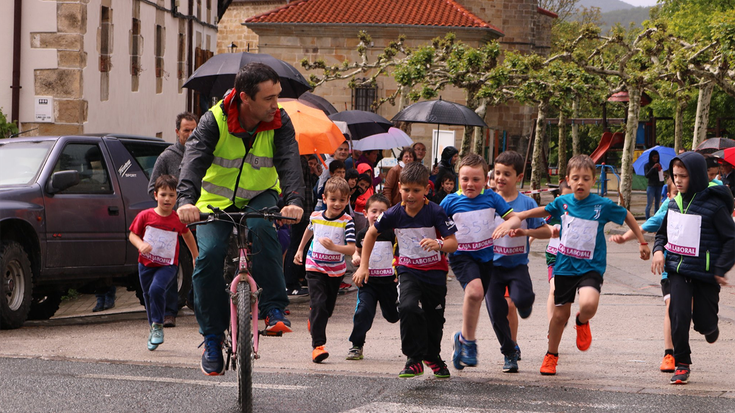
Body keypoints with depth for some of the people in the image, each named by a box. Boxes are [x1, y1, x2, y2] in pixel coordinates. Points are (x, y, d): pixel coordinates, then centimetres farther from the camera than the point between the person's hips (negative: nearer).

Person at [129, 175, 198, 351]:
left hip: (168, 265, -2)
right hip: (146, 263, 2)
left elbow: (188, 236, 13)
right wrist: (140, 245, -21)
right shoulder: (145, 216, -8)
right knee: (148, 295, 13)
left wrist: (196, 257, 20)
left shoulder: (179, 219, -6)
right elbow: (132, 234, 1)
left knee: (157, 288, -26)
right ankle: (152, 328, 35)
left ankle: (157, 326, -10)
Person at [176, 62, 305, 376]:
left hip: (259, 199, 0)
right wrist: (187, 200, -51)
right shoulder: (215, 120, -19)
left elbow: (289, 162, -26)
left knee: (260, 228, -34)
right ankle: (212, 335, -8)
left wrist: (294, 200, -47)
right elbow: (194, 158, -32)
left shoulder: (279, 122, -13)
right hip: (216, 201, 0)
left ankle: (274, 309, -27)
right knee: (209, 254, -23)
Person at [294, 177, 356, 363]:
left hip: (336, 270, 0)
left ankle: (314, 320, 48)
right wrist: (300, 249, 29)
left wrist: (334, 247, -39)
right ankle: (317, 345, -19)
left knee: (328, 307, 14)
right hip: (315, 267, 0)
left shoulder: (347, 221, -13)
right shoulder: (315, 217, -4)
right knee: (318, 304, -16)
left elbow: (352, 249, -22)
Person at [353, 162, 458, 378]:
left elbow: (453, 243, -20)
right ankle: (415, 360, -17)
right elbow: (372, 233, 7)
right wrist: (364, 266, 6)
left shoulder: (436, 212, -19)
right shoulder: (394, 214, -11)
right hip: (408, 270, 0)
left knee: (434, 318, 11)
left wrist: (439, 244, -43)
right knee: (408, 307, -26)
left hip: (435, 271, 0)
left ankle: (432, 357, 41)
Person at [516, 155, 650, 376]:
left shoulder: (603, 205, -9)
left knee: (588, 305, -28)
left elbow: (627, 216, 8)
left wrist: (642, 243, 12)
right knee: (560, 314, 10)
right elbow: (544, 211, 21)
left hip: (591, 267, -3)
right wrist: (517, 217, 19)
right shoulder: (563, 202, -1)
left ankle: (582, 323, 9)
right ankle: (551, 355, 32)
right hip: (565, 266, 3)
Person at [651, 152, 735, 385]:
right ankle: (682, 364, 3)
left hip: (705, 274, -4)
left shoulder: (713, 205, -14)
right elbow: (663, 231, 20)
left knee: (704, 323, 2)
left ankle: (710, 327, 41)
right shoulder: (675, 203, 5)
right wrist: (658, 250, 0)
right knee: (679, 316, -11)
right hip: (678, 269, 4)